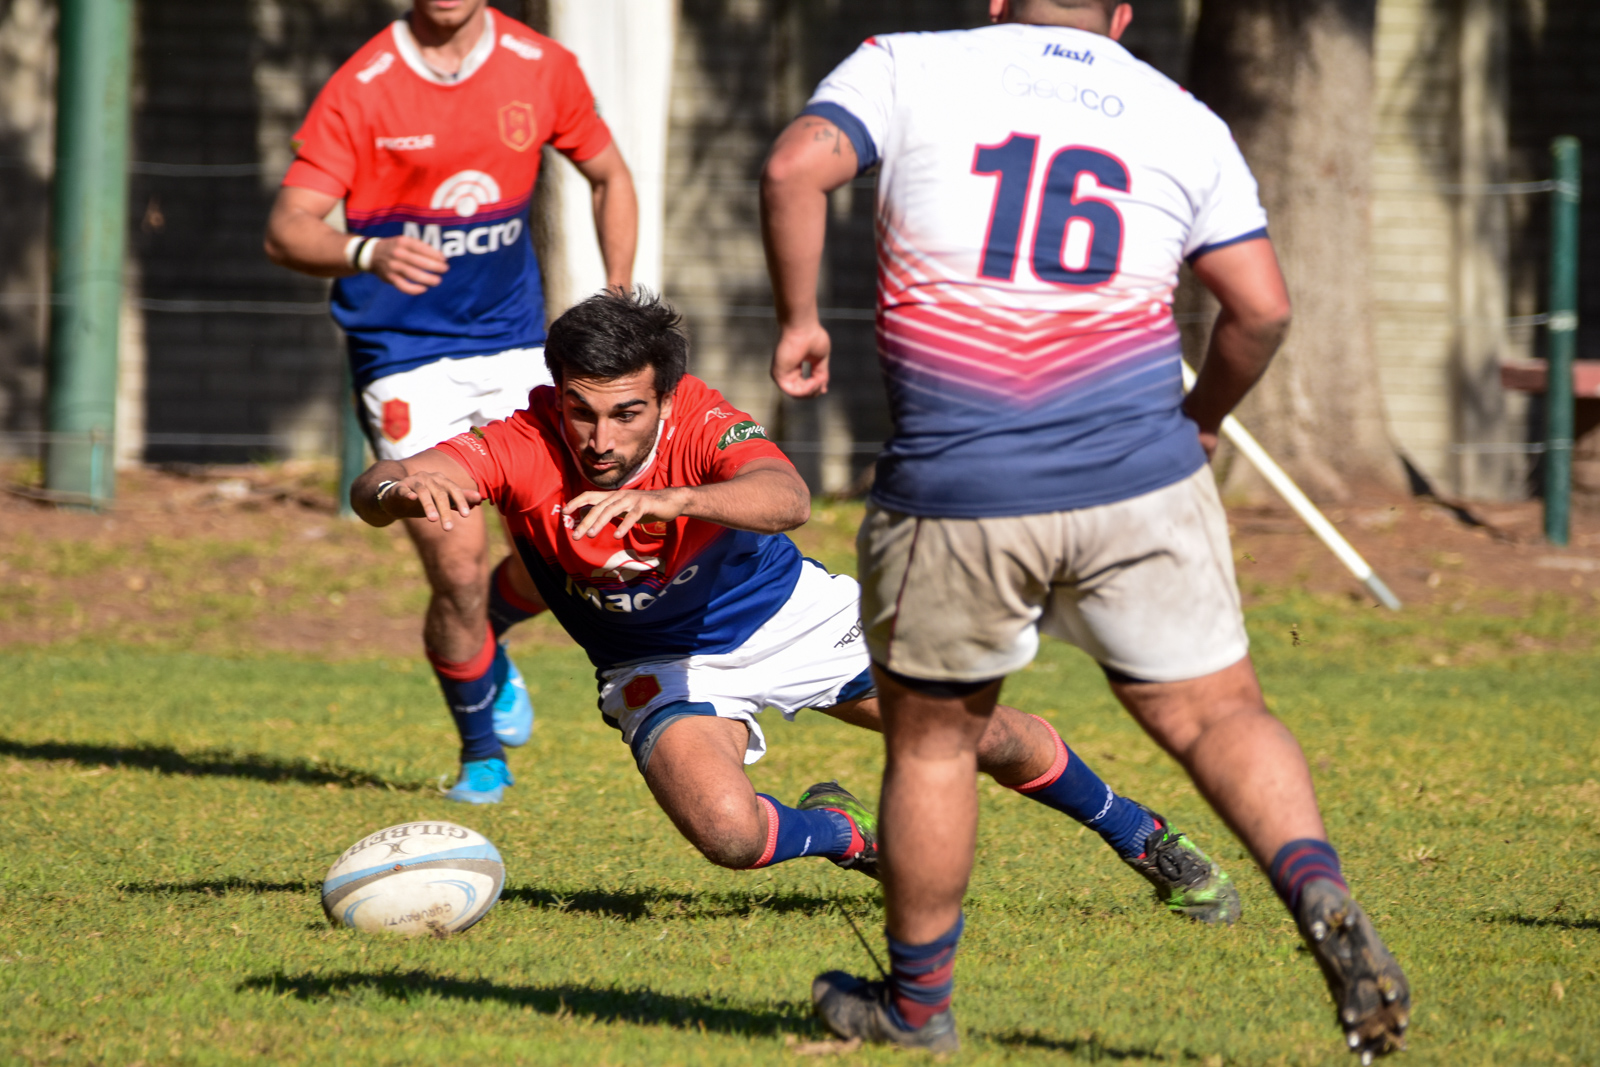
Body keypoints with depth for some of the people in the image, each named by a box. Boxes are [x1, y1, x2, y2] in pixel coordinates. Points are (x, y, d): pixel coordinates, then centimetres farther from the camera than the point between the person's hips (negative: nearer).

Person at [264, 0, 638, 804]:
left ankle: (486, 646, 26)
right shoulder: (362, 88, -12)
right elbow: (287, 230, -18)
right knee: (458, 569, -10)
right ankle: (481, 749, 17)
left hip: (512, 343, 3)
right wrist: (365, 255, -39)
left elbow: (609, 178, 16)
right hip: (402, 355, -3)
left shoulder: (542, 70, -1)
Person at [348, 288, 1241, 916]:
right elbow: (372, 490, -42)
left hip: (791, 615, 0)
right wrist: (406, 490, -67)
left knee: (991, 738, 0)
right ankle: (847, 837, 10)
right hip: (665, 666, 0)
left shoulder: (702, 423, -33)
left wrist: (658, 500, -71)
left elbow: (788, 497, -54)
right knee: (729, 833, -28)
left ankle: (1147, 840, 31)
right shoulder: (523, 450, -30)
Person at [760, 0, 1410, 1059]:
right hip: (1139, 487, 1)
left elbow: (796, 167, -10)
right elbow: (1261, 305, 5)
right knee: (1218, 715, 8)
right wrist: (1203, 416, 22)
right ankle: (1321, 897, -16)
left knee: (931, 740, 17)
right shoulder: (1181, 120, 10)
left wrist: (799, 319, 3)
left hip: (953, 497, -1)